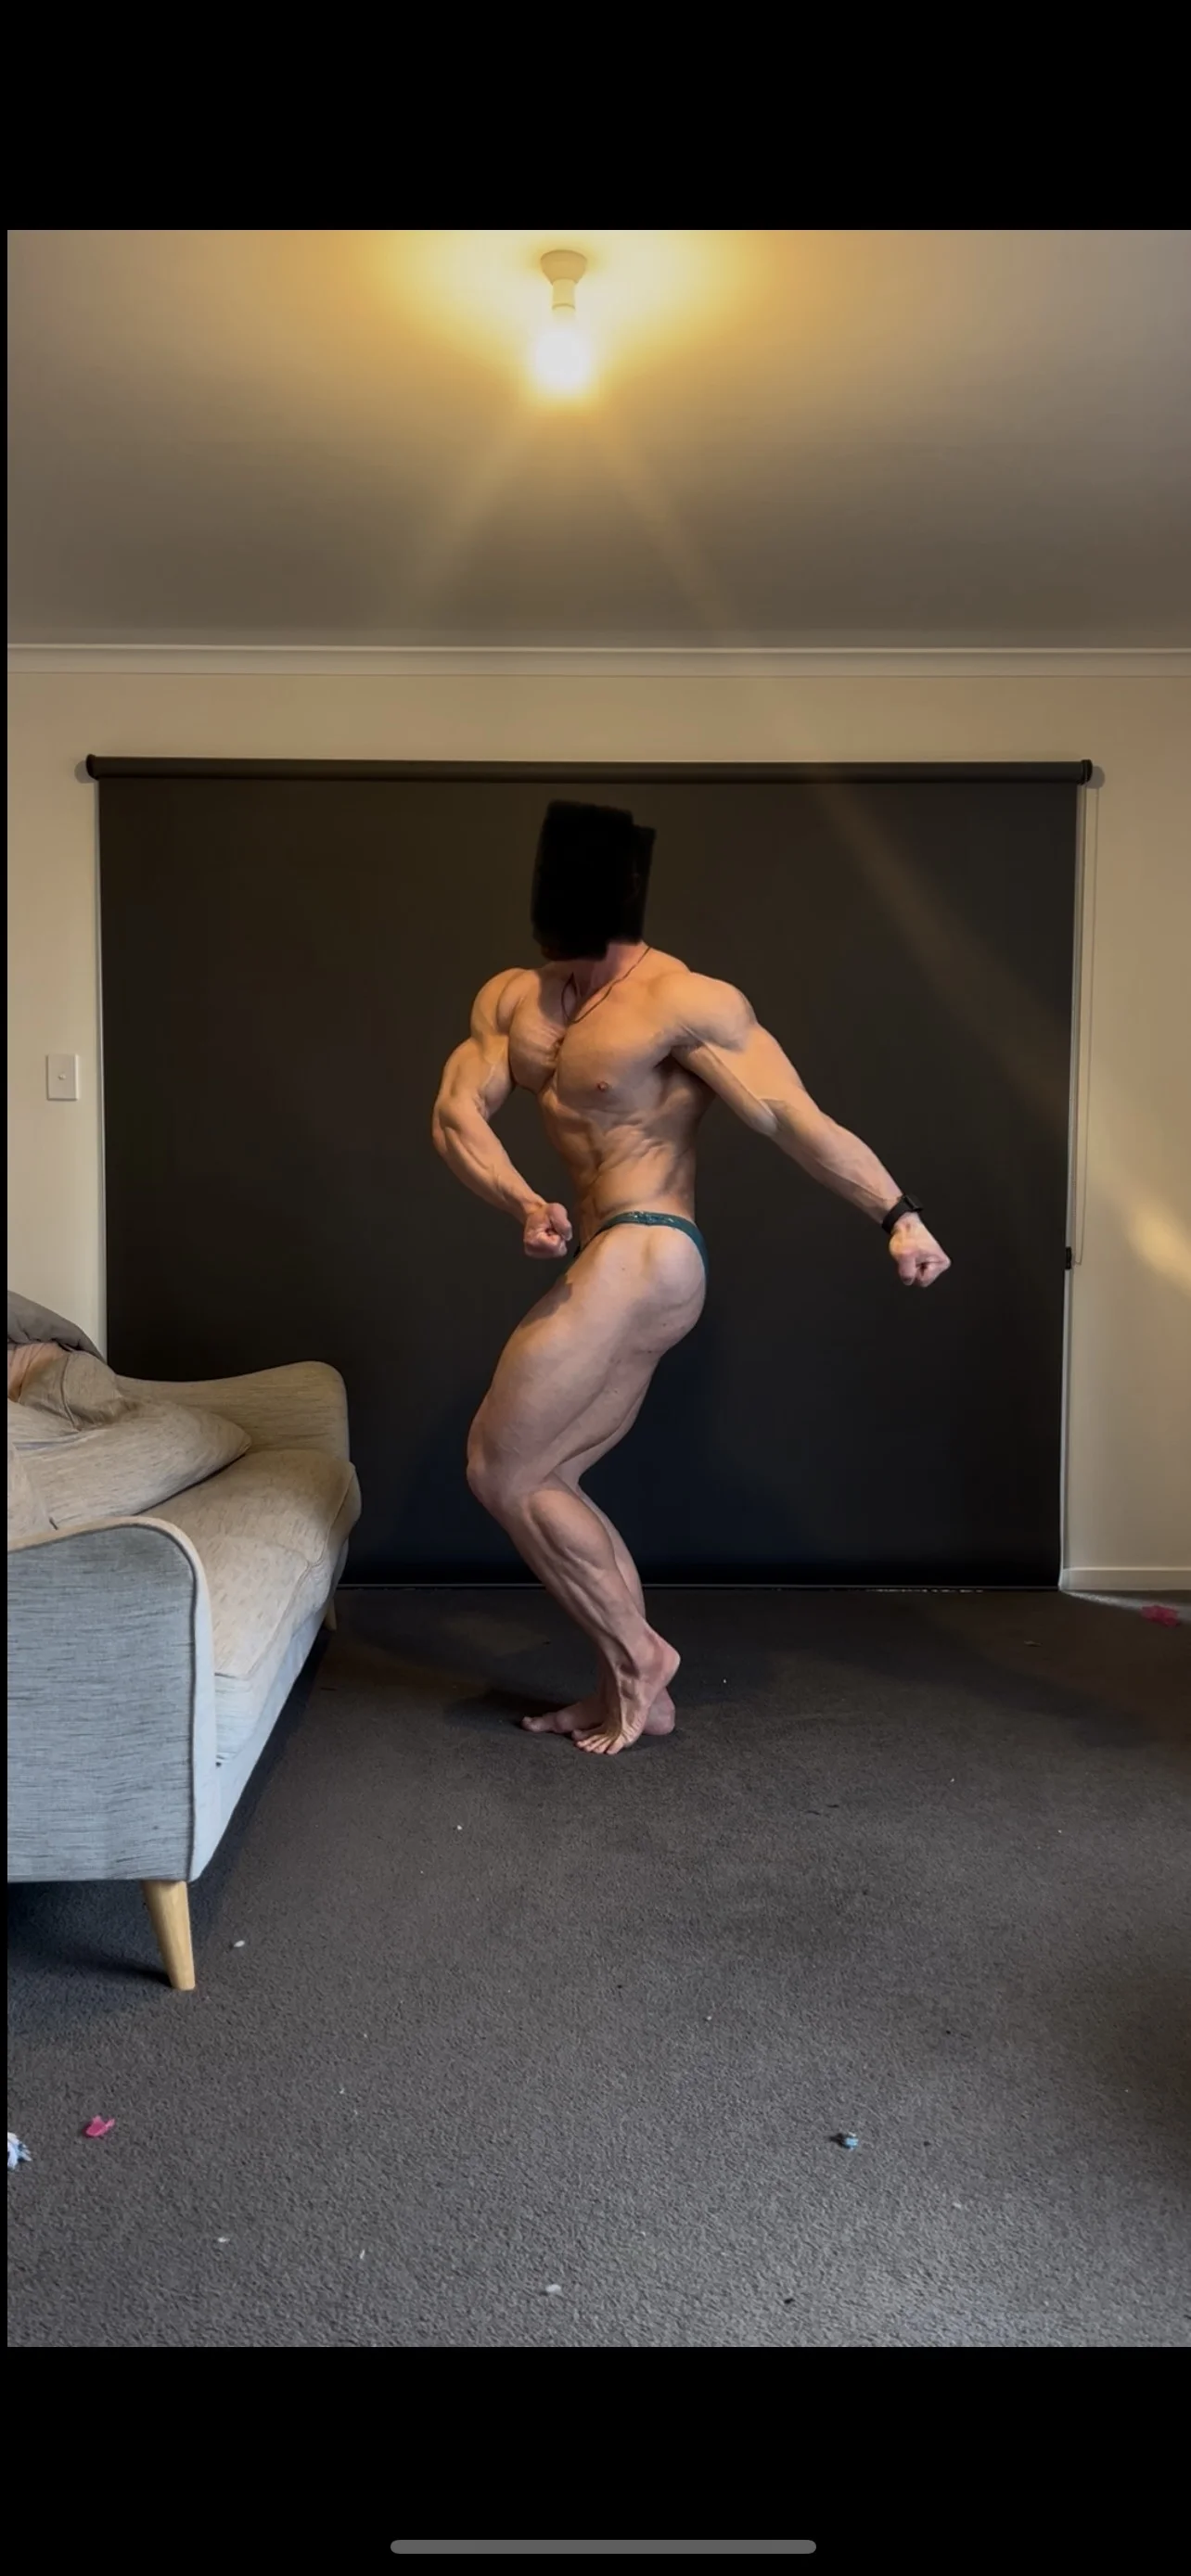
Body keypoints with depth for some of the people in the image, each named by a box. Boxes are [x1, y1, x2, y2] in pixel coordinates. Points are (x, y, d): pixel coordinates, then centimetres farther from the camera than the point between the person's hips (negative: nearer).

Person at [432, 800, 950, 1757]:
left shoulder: (685, 1000, -12)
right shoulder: (510, 998, 11)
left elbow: (796, 1117, -17)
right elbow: (458, 1111, -2)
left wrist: (899, 1215, -26)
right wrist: (524, 1204, -20)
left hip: (643, 1261, -9)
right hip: (615, 1269, 9)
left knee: (502, 1471, -4)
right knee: (543, 1479, 12)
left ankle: (640, 1659, 10)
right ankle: (631, 1691, 22)